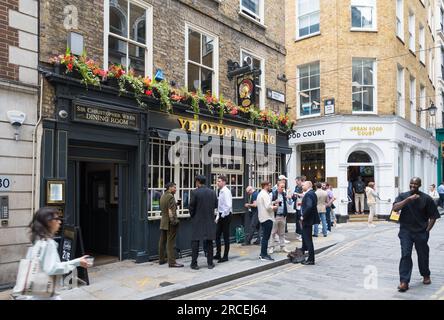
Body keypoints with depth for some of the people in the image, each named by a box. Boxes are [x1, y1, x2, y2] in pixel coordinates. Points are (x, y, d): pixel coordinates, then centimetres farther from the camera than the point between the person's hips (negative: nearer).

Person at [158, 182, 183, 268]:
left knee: (162, 241, 15)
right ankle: (172, 262, -5)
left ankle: (161, 259, 24)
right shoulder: (170, 196, -14)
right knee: (171, 243, -7)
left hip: (163, 221, 9)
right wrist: (173, 220, -18)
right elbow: (170, 210, -19)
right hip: (170, 223, -9)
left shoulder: (162, 196, 13)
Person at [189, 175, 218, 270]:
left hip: (197, 220, -3)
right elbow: (215, 205, 7)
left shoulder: (195, 192, -11)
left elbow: (191, 206, -8)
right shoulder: (212, 192, 2)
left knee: (195, 242, 4)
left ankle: (194, 264, 7)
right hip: (209, 220, 3)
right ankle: (210, 263, 15)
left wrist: (192, 216, 8)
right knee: (209, 242, 11)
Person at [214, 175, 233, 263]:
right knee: (217, 235, 13)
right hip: (221, 216, 9)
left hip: (225, 216, -9)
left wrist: (223, 216, -18)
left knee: (226, 236, 1)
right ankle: (218, 255, 24)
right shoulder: (221, 191, 11)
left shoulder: (226, 192, -16)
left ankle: (225, 256, 12)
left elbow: (228, 206, -25)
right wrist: (219, 216, 15)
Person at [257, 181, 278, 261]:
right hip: (267, 218, -10)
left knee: (265, 237, 16)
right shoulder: (265, 194, -15)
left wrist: (271, 206, 12)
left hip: (262, 218, 10)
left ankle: (262, 254, 21)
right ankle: (264, 255, -1)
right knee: (266, 237, -5)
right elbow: (268, 207, -23)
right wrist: (274, 207, -6)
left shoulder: (260, 194, 15)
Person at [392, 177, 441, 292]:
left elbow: (433, 217, 2)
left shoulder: (426, 198, -3)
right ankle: (404, 282, -6)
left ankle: (426, 275, 41)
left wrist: (427, 230, -3)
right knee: (405, 255, -8)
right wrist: (408, 199, -24)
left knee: (423, 255, 15)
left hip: (421, 232, 0)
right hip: (406, 231, 0)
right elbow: (395, 208, -17)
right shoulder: (403, 196, 0)